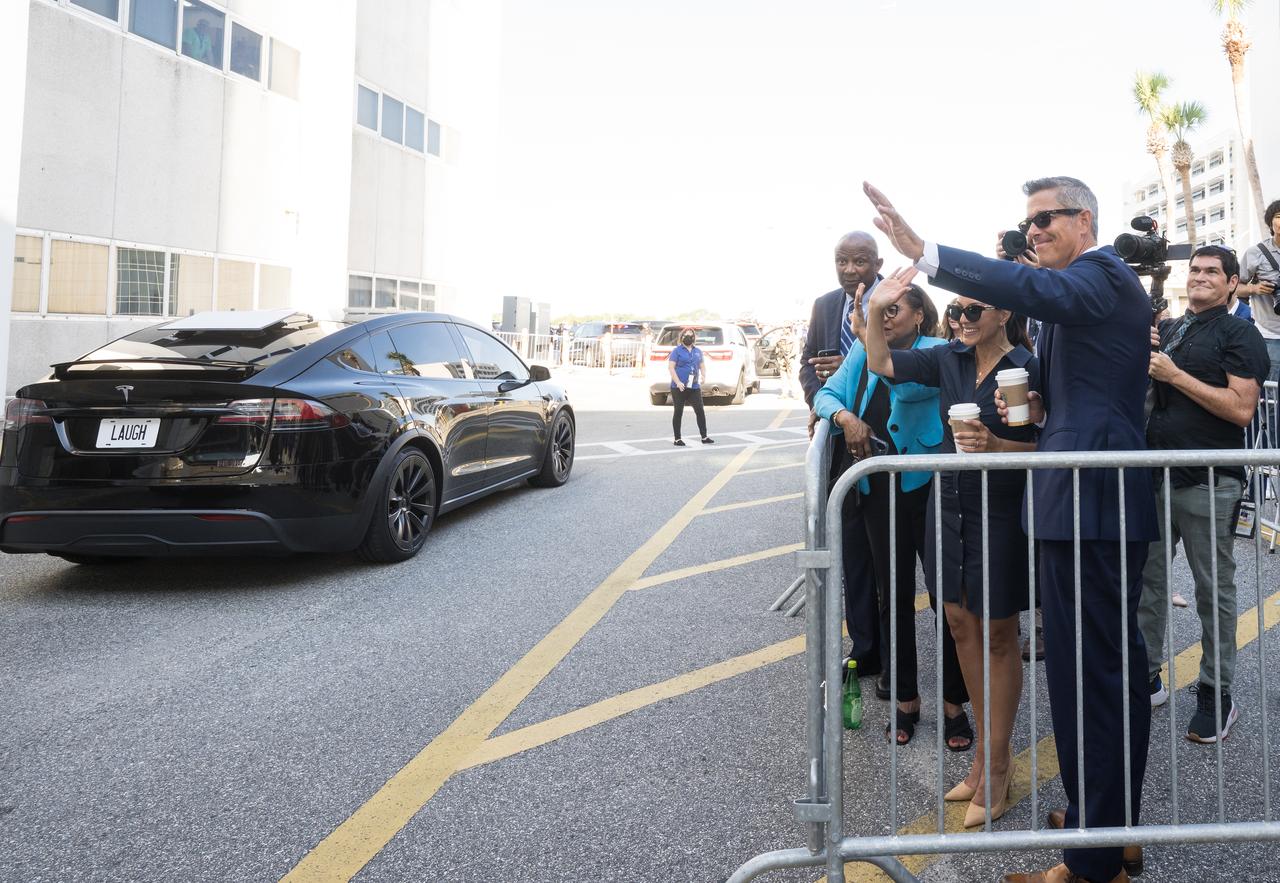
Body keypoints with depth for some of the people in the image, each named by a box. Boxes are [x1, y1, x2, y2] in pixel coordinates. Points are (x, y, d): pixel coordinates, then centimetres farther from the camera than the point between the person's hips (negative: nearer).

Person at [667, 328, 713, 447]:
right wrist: (678, 382, -18)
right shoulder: (677, 351, -2)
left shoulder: (698, 351, 14)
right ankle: (677, 439, 10)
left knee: (700, 411, 0)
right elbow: (670, 367, -8)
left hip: (694, 387, 4)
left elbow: (702, 366, 20)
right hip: (679, 387, -4)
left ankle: (704, 437, 8)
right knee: (678, 412, 3)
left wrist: (704, 375, -3)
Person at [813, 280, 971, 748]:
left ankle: (954, 704, 18)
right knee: (894, 597, 12)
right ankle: (905, 699, 26)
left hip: (928, 487, -4)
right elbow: (827, 393, 8)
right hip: (879, 490, 5)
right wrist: (845, 416, -14)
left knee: (947, 596, 2)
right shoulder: (864, 353, 8)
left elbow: (908, 383, -27)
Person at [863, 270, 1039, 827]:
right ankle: (987, 750, 28)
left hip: (1000, 513, -6)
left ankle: (996, 766, 19)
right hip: (949, 505, 6)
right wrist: (876, 311, -7)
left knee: (998, 635, 5)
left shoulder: (1027, 369, -11)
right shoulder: (950, 359, 4)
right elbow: (882, 364, 5)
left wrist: (996, 446, -28)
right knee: (961, 625, 12)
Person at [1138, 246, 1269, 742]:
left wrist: (1175, 375, -16)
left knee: (1214, 591, 4)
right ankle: (1148, 677, 23)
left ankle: (1217, 695, 15)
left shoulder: (1239, 334, -3)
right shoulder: (1165, 330, 15)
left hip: (1209, 483, -6)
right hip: (1155, 476, 6)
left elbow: (1242, 409, -15)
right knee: (1146, 581, 11)